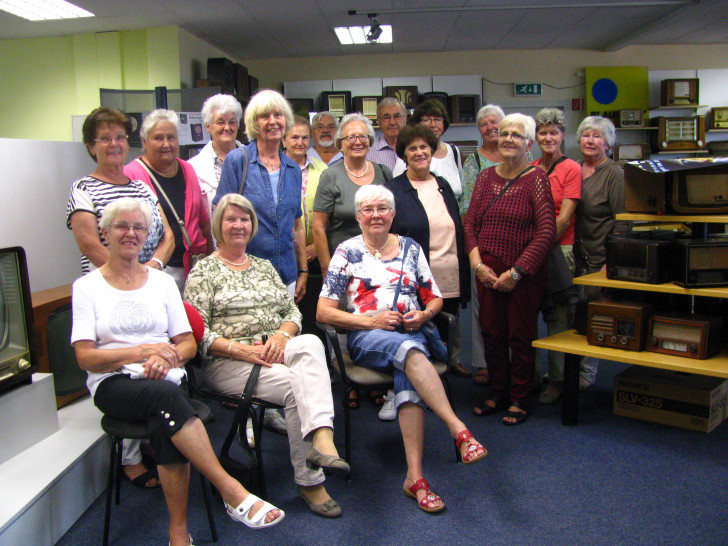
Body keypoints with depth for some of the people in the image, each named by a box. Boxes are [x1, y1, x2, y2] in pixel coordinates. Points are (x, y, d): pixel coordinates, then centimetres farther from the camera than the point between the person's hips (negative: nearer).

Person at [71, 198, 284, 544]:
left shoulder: (162, 282, 17)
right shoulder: (87, 286, 10)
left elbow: (188, 345, 13)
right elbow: (85, 357, -1)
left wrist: (166, 358, -11)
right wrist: (142, 352, -15)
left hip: (164, 382, 2)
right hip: (114, 384, -2)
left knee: (164, 423, -35)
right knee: (168, 396, -36)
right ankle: (232, 493, -35)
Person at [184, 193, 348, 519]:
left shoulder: (264, 266, 23)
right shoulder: (204, 270, 6)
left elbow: (292, 312, 17)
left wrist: (281, 336, -6)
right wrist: (243, 350, -16)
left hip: (275, 351, 4)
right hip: (228, 363, -4)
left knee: (310, 343, -32)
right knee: (294, 385, -31)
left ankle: (322, 436, -49)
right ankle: (309, 480, -21)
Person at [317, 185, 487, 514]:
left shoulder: (411, 248, 16)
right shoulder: (347, 252, 8)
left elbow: (435, 298, 20)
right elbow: (324, 311, 2)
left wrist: (423, 315, -5)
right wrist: (372, 321, -11)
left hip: (413, 332, 2)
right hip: (366, 337, -2)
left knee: (407, 373, -34)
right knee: (410, 351, -37)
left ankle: (415, 477, -38)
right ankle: (459, 430, -46)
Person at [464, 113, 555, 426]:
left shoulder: (537, 180, -6)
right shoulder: (486, 177, 10)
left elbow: (546, 232, -11)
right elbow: (469, 223, 8)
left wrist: (516, 272, -14)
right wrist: (477, 263, -6)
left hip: (524, 274, -4)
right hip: (488, 270, 4)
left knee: (520, 336, 4)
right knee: (491, 333, 10)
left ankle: (519, 401, 19)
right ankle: (498, 395, 26)